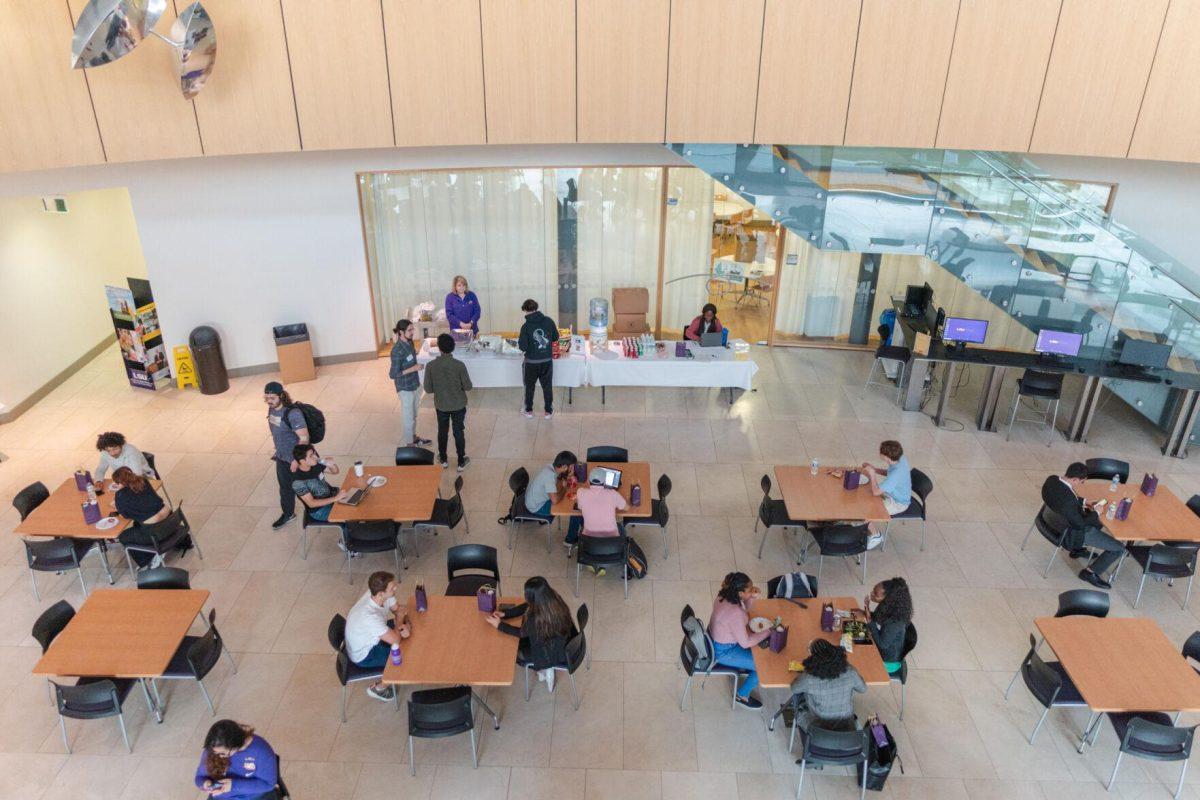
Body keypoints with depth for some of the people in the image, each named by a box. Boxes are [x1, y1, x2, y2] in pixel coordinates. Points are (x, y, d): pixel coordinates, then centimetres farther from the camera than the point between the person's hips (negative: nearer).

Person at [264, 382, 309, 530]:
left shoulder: (293, 413, -30)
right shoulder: (272, 409, -5)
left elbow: (304, 438, -28)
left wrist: (297, 460, -25)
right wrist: (277, 451, 18)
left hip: (296, 458, -8)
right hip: (281, 458, 8)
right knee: (285, 487, 24)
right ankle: (287, 514, 44)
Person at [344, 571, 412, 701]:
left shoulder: (379, 594, -20)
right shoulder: (369, 616, -42)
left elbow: (398, 609, -2)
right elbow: (395, 640, -35)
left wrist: (405, 625, -21)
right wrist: (400, 617, -19)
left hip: (372, 638, 8)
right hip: (364, 655, -7)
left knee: (408, 631, 9)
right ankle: (378, 688, 11)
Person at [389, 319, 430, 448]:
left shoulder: (409, 342, -3)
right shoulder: (397, 350, -28)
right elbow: (393, 374, -25)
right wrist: (413, 368, -28)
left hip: (415, 384, 8)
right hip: (405, 388, -8)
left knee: (414, 414, 24)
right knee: (408, 416, 10)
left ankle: (414, 437, 43)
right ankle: (409, 443, 27)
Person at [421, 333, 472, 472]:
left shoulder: (431, 366, -16)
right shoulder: (459, 365, -20)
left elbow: (428, 389, -9)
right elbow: (468, 387, -11)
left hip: (441, 405, 1)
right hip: (459, 405, -1)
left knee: (442, 431, 21)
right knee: (459, 432, 14)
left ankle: (443, 460, 36)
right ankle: (461, 462, 24)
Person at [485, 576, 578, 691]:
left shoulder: (538, 618, -36)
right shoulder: (554, 599, -16)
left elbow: (522, 632, -15)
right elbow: (526, 606, 0)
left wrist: (499, 625, -4)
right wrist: (504, 614, -2)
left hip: (558, 654, -7)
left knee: (515, 652, 13)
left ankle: (544, 668, 14)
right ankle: (544, 667, 21)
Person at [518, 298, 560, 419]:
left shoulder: (526, 326, -16)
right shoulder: (548, 321, -7)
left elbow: (523, 347, -15)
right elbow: (556, 337, 3)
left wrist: (519, 342, 6)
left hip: (531, 362, -2)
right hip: (547, 360, 2)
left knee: (529, 386, 17)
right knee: (547, 386, 15)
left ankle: (528, 410, 27)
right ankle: (548, 411, 22)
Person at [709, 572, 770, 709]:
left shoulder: (724, 595, -13)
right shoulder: (734, 613, -37)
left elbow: (744, 611, 6)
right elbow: (745, 643, -26)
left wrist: (753, 597, -13)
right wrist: (768, 631, -18)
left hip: (714, 639, 9)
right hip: (723, 652, -8)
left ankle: (743, 665, 41)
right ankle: (742, 696, 18)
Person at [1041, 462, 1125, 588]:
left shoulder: (1052, 479, -15)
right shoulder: (1068, 499, -39)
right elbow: (1080, 524, -25)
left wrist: (1081, 503, -1)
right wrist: (1095, 513, -9)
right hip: (1073, 534, -9)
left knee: (1098, 523, 33)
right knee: (1119, 549, -1)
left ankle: (1078, 549, 39)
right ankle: (1090, 572, 9)